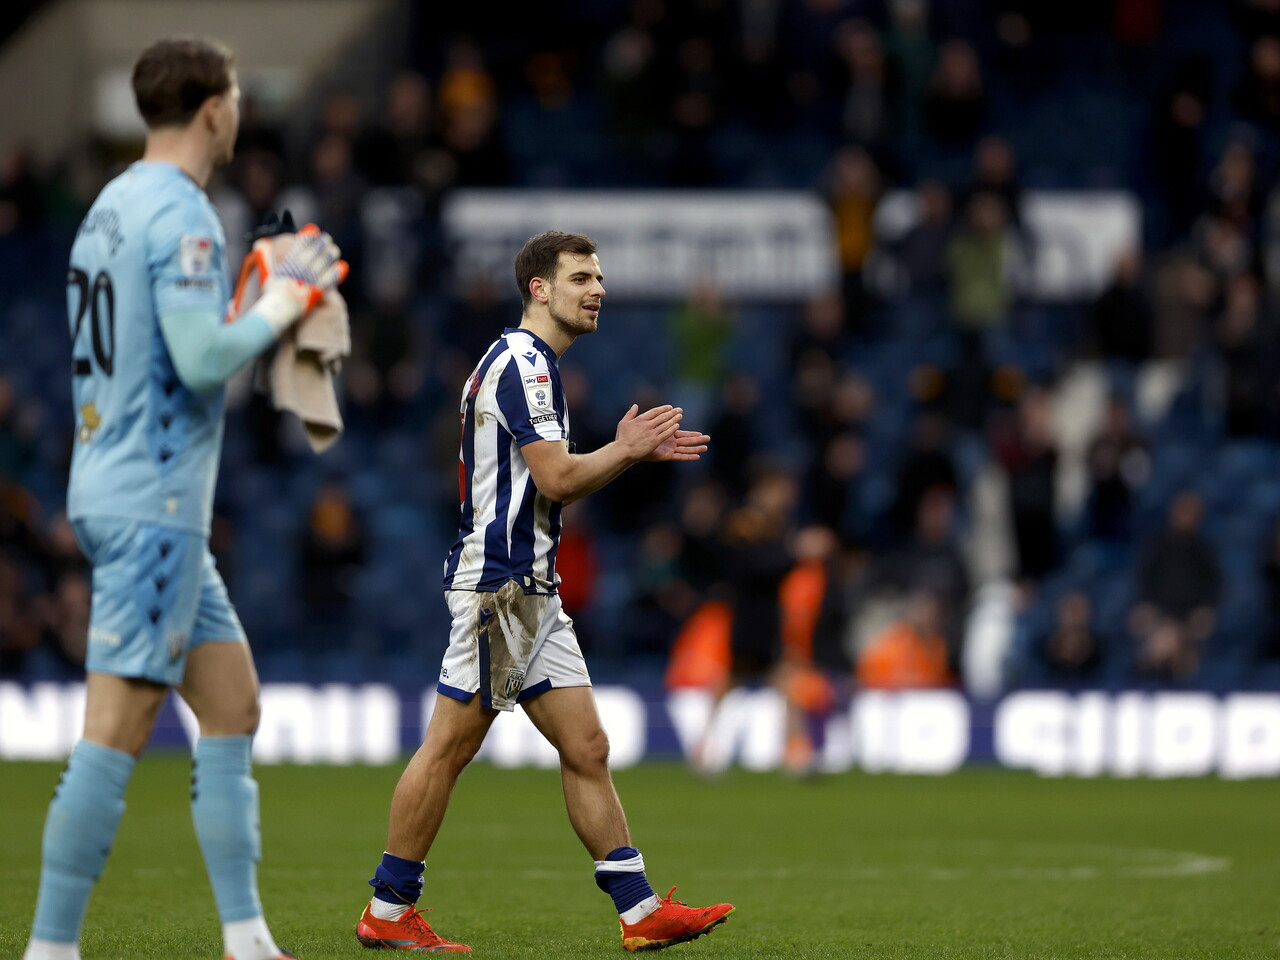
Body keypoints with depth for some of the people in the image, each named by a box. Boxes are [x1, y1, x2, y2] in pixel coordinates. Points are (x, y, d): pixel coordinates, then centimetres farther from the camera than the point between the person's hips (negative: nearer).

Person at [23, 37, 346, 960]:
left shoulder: (114, 205, 15)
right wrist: (274, 308, -5)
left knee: (233, 703, 11)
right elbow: (203, 358, -22)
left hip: (115, 492, 10)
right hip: (153, 505, -10)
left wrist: (276, 292, 19)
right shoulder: (180, 213, -14)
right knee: (117, 731, -9)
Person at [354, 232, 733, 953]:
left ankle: (642, 912, 3)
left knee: (587, 749, 5)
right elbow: (557, 480, -19)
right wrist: (628, 449, -5)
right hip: (499, 582, -10)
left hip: (532, 593, 10)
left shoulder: (533, 363, 20)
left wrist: (633, 449, 15)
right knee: (450, 746, -5)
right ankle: (389, 912, 1)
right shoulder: (522, 362, -12)